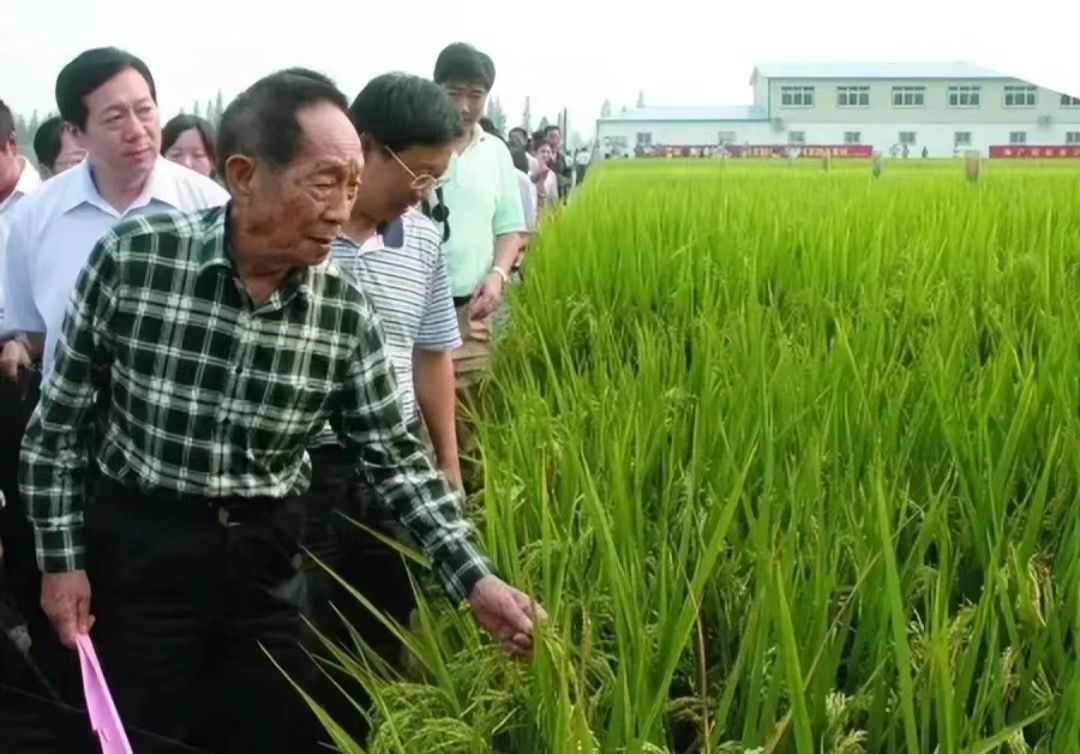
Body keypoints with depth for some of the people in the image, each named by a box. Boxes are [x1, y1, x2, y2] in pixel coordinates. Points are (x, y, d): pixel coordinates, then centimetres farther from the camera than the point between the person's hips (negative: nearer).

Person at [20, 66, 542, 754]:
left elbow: (394, 454, -2)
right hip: (138, 546, -2)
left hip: (268, 554, 2)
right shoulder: (131, 257, -15)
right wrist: (62, 556, -3)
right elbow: (60, 417, -4)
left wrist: (474, 577, -10)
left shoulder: (345, 310, -9)